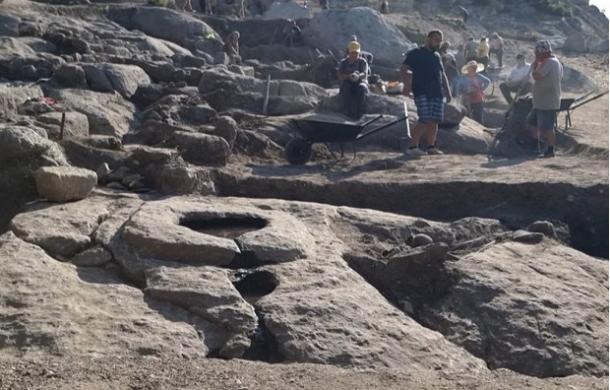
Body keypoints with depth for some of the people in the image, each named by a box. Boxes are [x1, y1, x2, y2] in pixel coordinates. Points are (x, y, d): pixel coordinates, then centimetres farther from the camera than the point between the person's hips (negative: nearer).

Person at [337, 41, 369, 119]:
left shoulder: (362, 62, 4)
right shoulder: (343, 63, 7)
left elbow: (365, 74, -14)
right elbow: (340, 76, -7)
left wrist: (358, 76, -39)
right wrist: (349, 76, -30)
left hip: (359, 83, -1)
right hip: (348, 84, 1)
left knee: (361, 87, -36)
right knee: (345, 86, -35)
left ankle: (359, 112, -34)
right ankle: (348, 112, -36)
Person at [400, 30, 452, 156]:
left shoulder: (437, 56, 23)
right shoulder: (416, 53, 1)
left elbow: (442, 75, 30)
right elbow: (403, 70, -7)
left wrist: (447, 91, 20)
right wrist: (407, 84, -22)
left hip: (437, 93, 7)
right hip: (422, 93, -7)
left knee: (434, 121, 3)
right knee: (425, 120, -16)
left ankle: (431, 146, 11)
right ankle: (412, 147, -12)